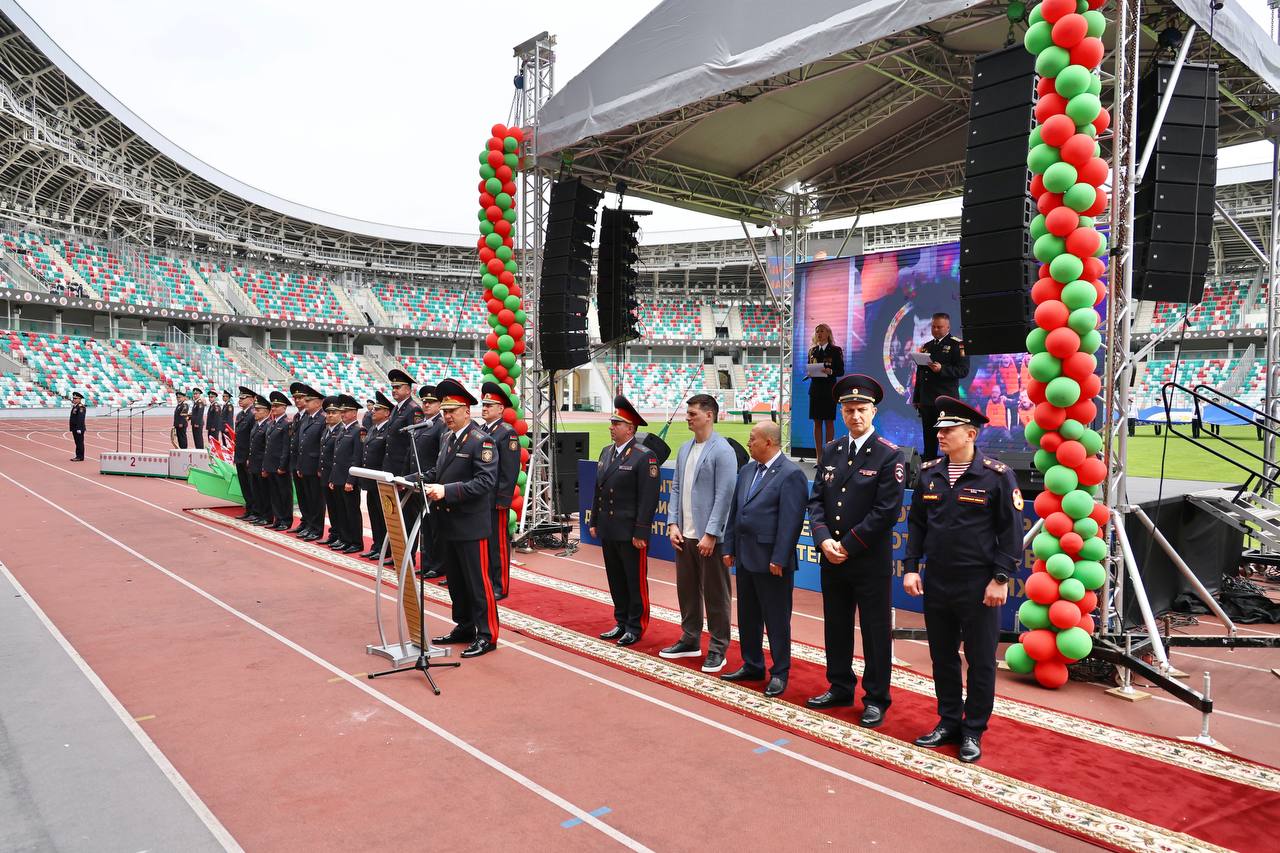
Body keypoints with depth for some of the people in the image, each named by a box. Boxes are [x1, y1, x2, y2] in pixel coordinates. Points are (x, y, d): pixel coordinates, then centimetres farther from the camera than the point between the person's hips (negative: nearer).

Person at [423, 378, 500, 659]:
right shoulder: (447, 438, 12)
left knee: (477, 581, 0)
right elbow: (437, 471, 18)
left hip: (471, 524, -8)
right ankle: (464, 626, 30)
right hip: (448, 523, 8)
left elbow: (485, 481, -22)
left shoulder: (481, 441, -14)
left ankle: (486, 635, 10)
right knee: (455, 580, 17)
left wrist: (447, 490, -28)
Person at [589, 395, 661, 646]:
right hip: (608, 531, 7)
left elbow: (648, 498, -16)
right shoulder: (607, 452, 11)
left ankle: (636, 627, 16)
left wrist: (640, 533, -18)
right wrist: (594, 522, 15)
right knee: (616, 580, 15)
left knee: (635, 581, 5)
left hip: (630, 533, -7)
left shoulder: (644, 456, -13)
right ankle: (621, 622, 28)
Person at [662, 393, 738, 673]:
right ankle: (690, 640, 30)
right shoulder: (684, 449, 11)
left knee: (715, 594, 4)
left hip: (709, 536, -7)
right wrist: (673, 524, 4)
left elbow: (724, 496, -15)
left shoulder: (722, 451, -11)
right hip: (684, 534, 7)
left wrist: (710, 534, -18)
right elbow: (676, 488, 14)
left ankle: (717, 649, 15)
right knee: (686, 589, 16)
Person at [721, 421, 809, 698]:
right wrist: (729, 548, 12)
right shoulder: (746, 471, 12)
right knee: (747, 616, 17)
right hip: (745, 558, 8)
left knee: (776, 620, 4)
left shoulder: (791, 474, -13)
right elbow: (735, 512, 15)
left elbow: (790, 521, -18)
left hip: (771, 561, -8)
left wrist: (778, 559, -20)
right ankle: (752, 666, 31)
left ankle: (779, 673, 17)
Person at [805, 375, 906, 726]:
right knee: (836, 627, 16)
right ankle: (840, 688, 31)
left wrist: (847, 545, -14)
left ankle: (876, 699, 20)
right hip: (832, 558, 5)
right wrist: (824, 539, -10)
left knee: (875, 632, 6)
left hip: (871, 561, -5)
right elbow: (817, 499, 6)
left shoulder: (890, 456, -9)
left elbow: (886, 512, -15)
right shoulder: (831, 451, 8)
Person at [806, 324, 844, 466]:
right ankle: (819, 456, 7)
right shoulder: (812, 351, 12)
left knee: (829, 422, 0)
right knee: (817, 423, 4)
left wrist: (830, 371, -22)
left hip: (829, 390, -4)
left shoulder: (835, 350, 0)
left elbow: (841, 371, -3)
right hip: (815, 389, 4)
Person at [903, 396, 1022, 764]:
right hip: (936, 582, 5)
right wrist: (911, 568, 3)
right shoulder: (929, 473, 5)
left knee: (980, 661, 7)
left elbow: (1010, 532, -7)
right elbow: (916, 523, 10)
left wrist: (1001, 579, -11)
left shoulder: (997, 475, -8)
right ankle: (948, 722, 28)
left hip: (978, 585, -4)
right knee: (942, 657, 14)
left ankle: (973, 731, 21)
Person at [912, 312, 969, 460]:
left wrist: (941, 369, -22)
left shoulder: (957, 345, 0)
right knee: (929, 440, 9)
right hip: (926, 401, 6)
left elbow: (963, 370, -10)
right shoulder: (926, 346, 19)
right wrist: (916, 398, 15)